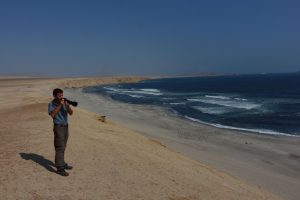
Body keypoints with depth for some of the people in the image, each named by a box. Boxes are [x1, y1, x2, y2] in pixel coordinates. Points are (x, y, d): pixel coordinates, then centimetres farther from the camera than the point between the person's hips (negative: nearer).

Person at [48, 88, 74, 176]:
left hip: (66, 126, 6)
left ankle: (62, 163, 28)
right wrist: (60, 105, -26)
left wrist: (68, 106, -21)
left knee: (63, 147, 15)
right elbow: (52, 114, -24)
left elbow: (71, 113, -2)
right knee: (60, 147, -9)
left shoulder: (65, 102, 5)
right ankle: (60, 168, -6)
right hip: (58, 127, -6)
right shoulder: (51, 104, -8)